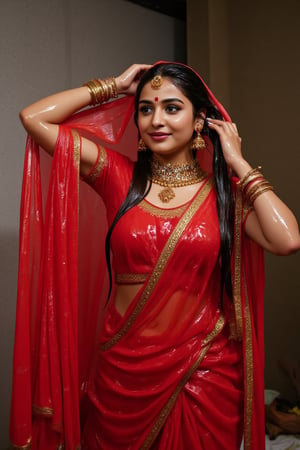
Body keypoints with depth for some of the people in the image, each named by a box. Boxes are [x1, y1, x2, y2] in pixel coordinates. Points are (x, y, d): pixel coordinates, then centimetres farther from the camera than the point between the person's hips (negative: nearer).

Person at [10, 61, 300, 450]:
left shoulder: (224, 190, -2)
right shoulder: (119, 177, -2)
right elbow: (33, 117, -5)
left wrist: (238, 163, -11)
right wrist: (114, 87, -1)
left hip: (205, 369, 0)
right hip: (124, 367, 1)